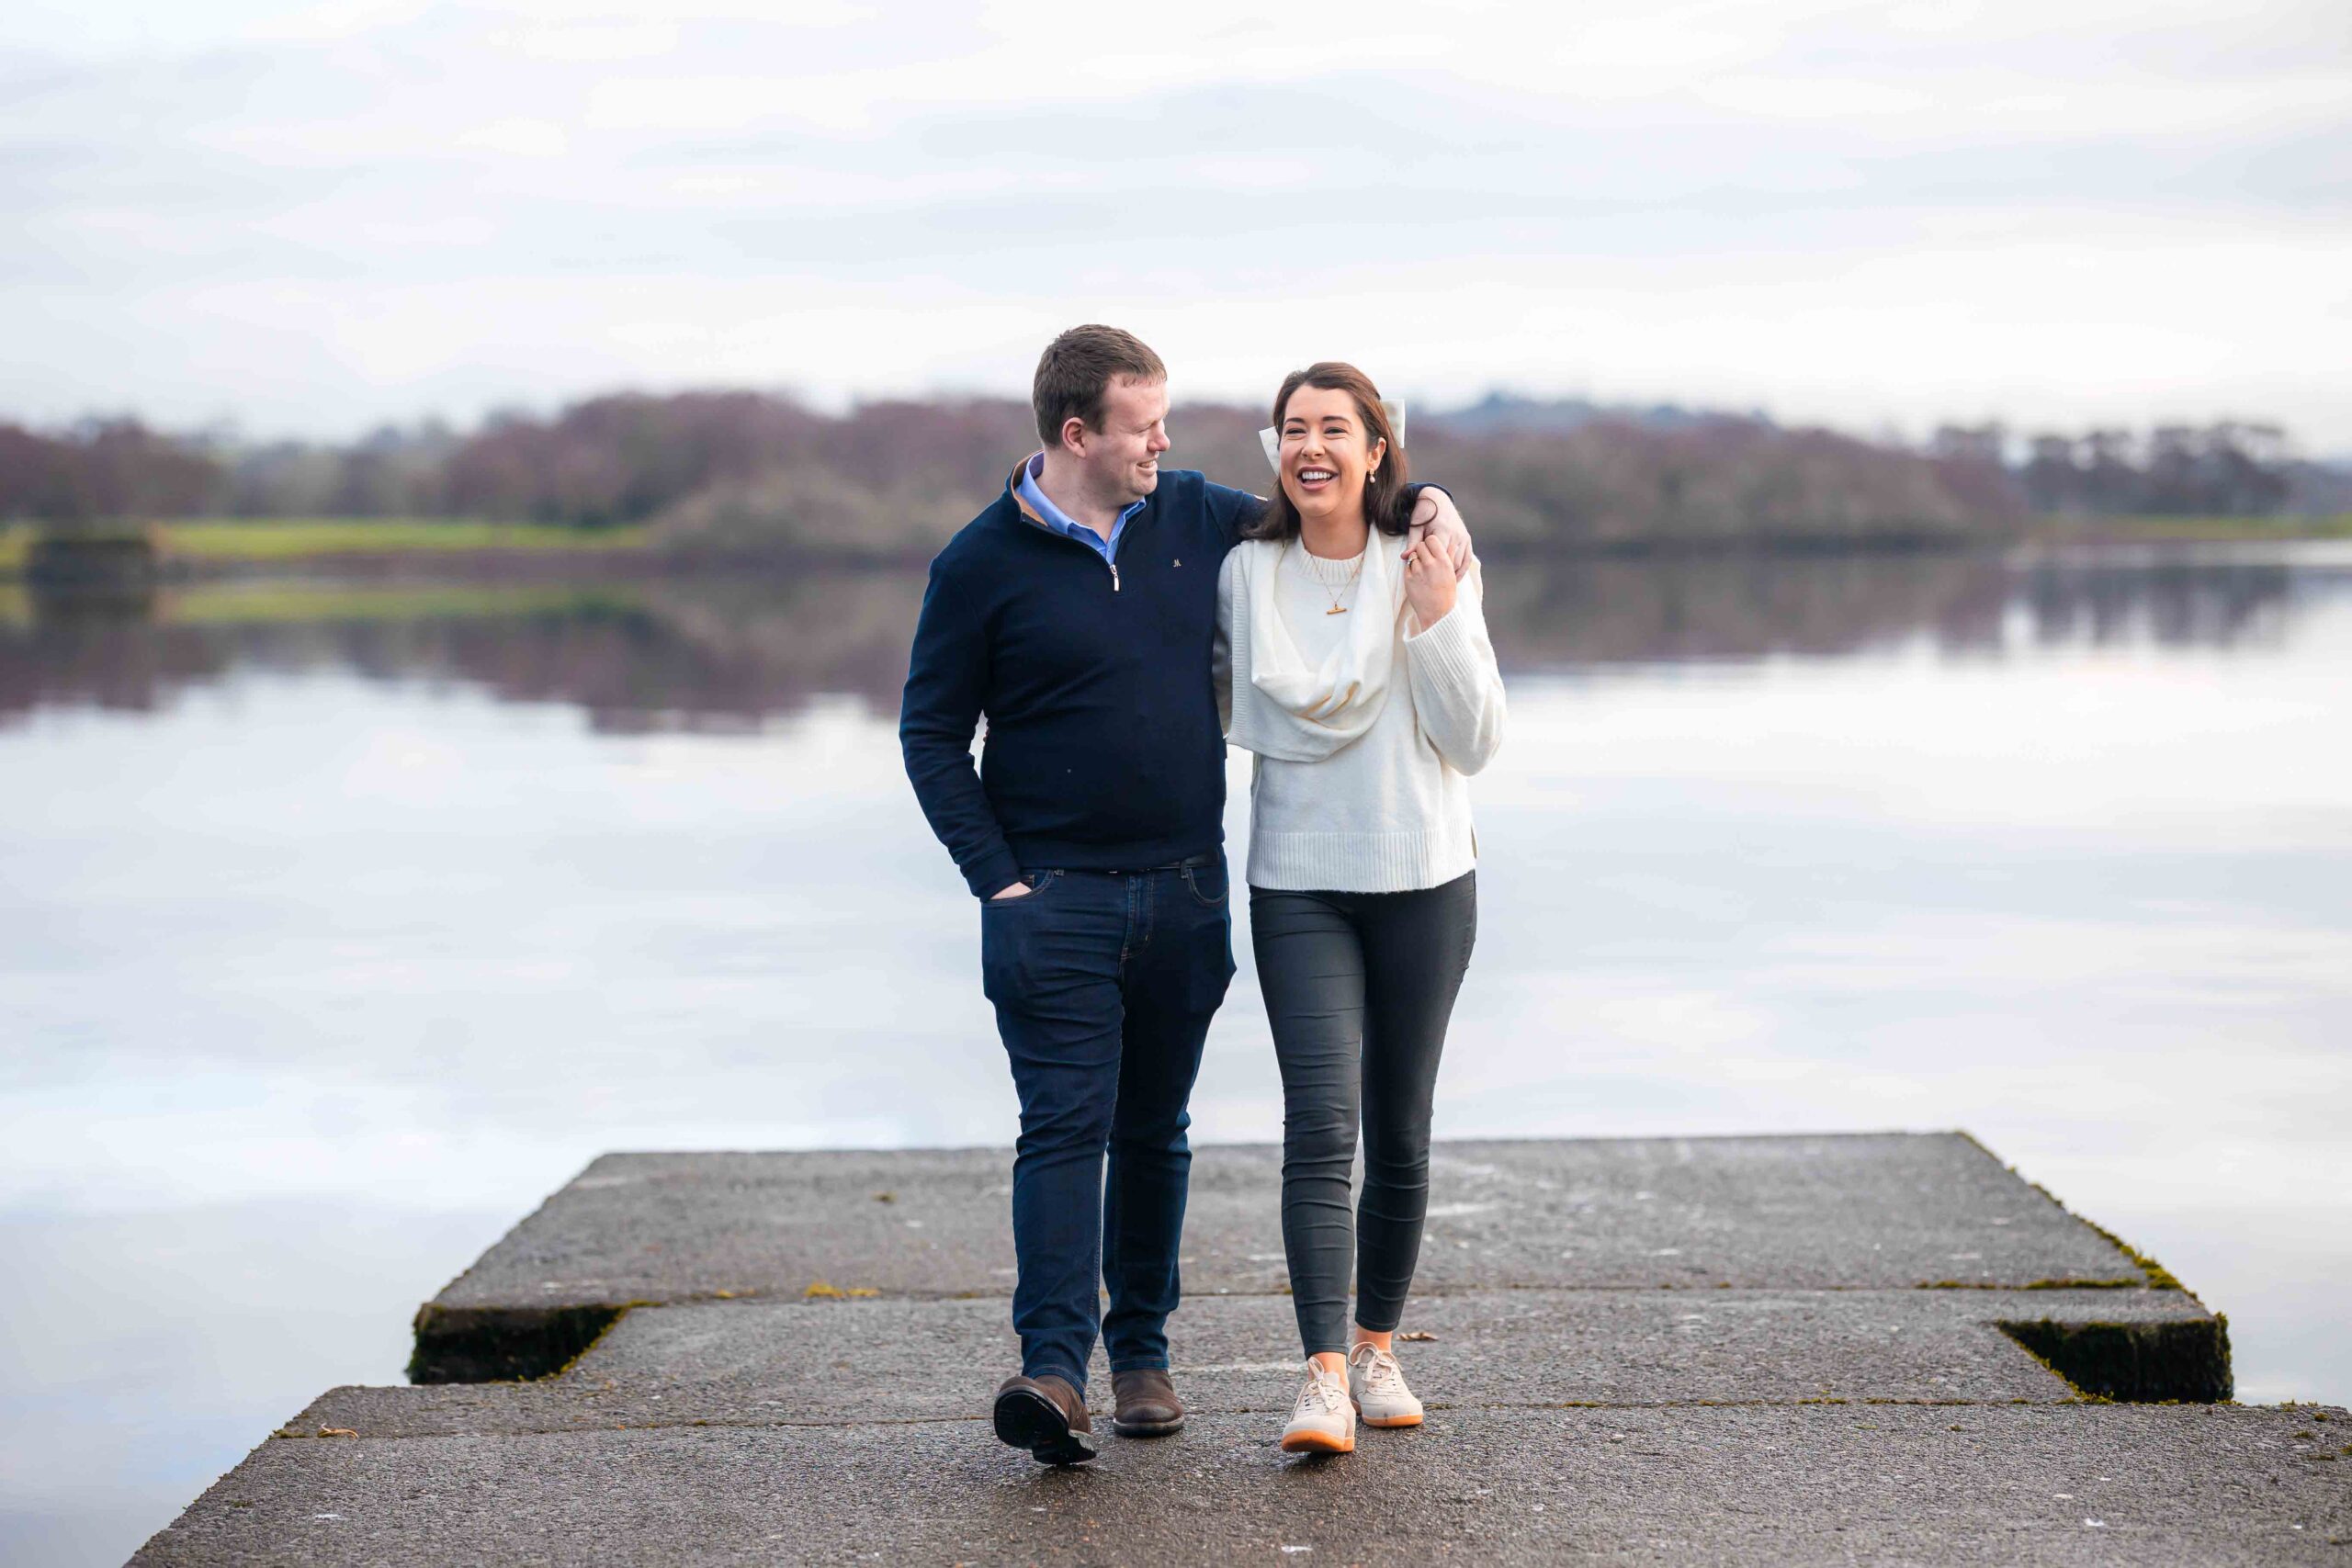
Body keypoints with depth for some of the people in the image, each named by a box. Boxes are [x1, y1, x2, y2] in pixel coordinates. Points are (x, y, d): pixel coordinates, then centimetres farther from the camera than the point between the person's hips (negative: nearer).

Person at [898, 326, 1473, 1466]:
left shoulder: (1197, 518, 7)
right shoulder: (983, 564, -4)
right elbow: (931, 734, 0)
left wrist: (1426, 500, 6)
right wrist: (997, 877, -9)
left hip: (1185, 891, 4)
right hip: (1053, 897, -4)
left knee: (1154, 1133, 10)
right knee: (1065, 1127, -13)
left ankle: (1141, 1352, 21)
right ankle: (1053, 1368, -18)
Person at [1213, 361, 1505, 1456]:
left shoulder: (1429, 571, -2)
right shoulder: (1245, 574, 4)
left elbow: (1474, 742, -6)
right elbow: (1217, 708, 21)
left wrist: (1438, 622, -15)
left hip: (1423, 881, 0)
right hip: (1297, 884, 0)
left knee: (1399, 1132, 8)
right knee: (1320, 1126, -14)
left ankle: (1378, 1348, 26)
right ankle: (1324, 1380, -18)